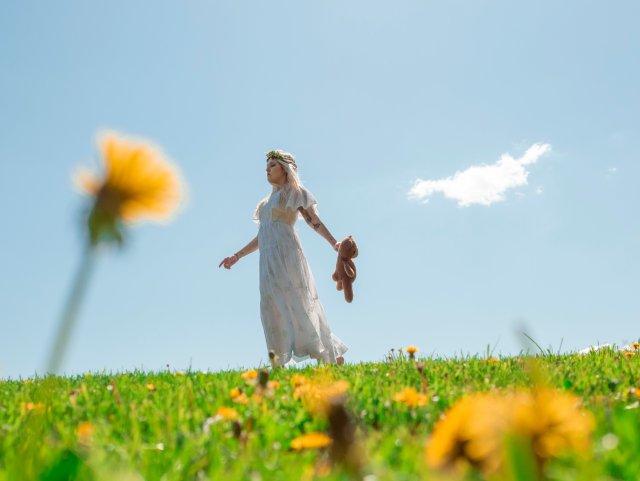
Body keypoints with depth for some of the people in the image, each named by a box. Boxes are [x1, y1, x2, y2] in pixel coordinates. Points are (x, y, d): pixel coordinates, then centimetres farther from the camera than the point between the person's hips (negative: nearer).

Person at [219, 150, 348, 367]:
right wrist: (236, 256, 27)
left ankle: (335, 359, -6)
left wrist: (334, 242, -18)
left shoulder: (295, 192, 8)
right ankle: (280, 366, -5)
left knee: (301, 309, -11)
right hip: (269, 262, 7)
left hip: (287, 257, -7)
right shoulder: (269, 201, 27)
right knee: (272, 313, -2)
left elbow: (315, 221, -3)